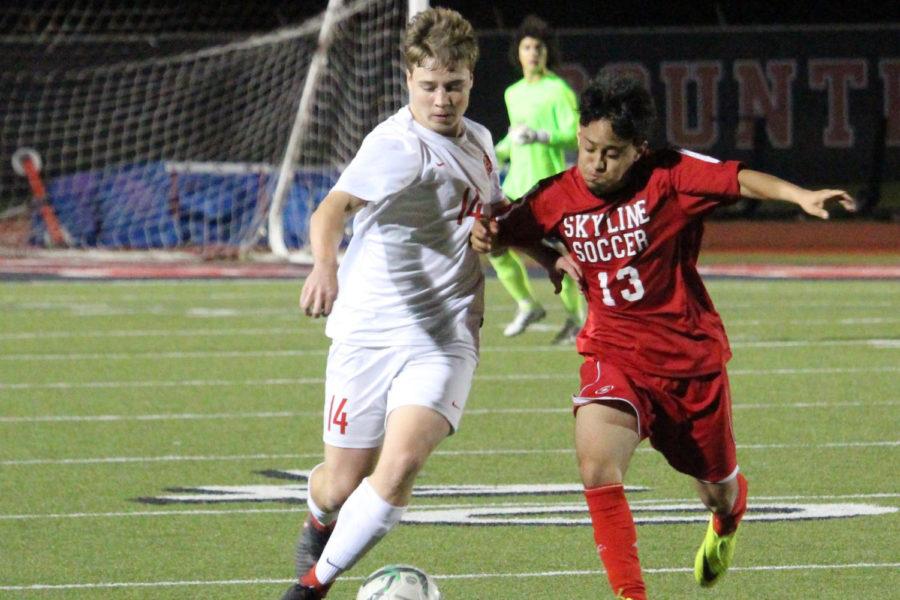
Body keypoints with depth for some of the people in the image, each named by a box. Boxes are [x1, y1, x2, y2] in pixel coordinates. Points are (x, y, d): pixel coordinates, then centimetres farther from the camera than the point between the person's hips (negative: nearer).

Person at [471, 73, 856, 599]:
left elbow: (740, 179, -26)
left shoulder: (669, 176, -15)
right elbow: (507, 233, 9)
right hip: (613, 354, 1)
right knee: (597, 467, -27)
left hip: (692, 357, -1)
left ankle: (726, 527, 57)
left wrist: (802, 196, -44)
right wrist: (484, 235, -15)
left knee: (720, 490, 18)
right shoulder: (560, 197, -5)